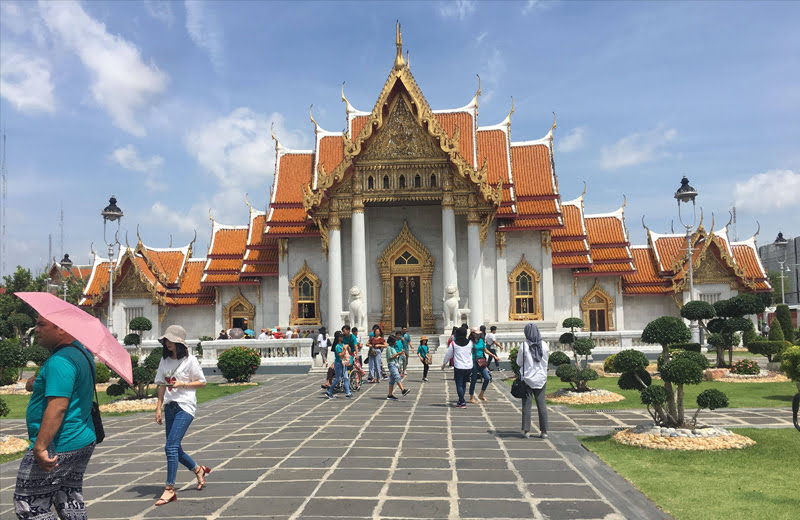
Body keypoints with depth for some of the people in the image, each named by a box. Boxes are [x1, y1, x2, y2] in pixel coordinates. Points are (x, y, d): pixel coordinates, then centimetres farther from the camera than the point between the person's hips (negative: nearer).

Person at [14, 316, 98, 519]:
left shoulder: (60, 361, -20)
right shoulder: (82, 352, 13)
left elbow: (57, 407, -27)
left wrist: (40, 447, -28)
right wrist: (36, 381, 6)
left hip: (57, 447, -10)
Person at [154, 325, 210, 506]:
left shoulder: (190, 360, -6)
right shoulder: (164, 360, 11)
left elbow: (202, 382, -2)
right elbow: (161, 385, 14)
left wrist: (181, 384, -14)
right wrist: (159, 407, 8)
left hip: (185, 407, -7)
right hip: (169, 406, 7)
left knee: (171, 446, -14)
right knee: (174, 448, 12)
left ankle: (170, 488, -7)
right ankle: (198, 470, 35)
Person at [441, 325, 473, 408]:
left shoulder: (453, 343, -6)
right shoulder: (470, 343, 1)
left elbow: (448, 354, 5)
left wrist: (444, 364, 19)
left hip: (458, 367, -4)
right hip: (469, 367, 4)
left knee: (459, 385, 2)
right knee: (464, 384, 16)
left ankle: (462, 402, -5)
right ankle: (461, 401, 22)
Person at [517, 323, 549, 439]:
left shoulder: (524, 345, -12)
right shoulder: (544, 345, -4)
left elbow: (519, 363, -3)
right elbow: (546, 359, 10)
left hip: (527, 378, -2)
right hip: (541, 378, 2)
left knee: (526, 404, 4)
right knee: (541, 404, 7)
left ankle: (526, 430, 5)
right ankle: (544, 431, 9)